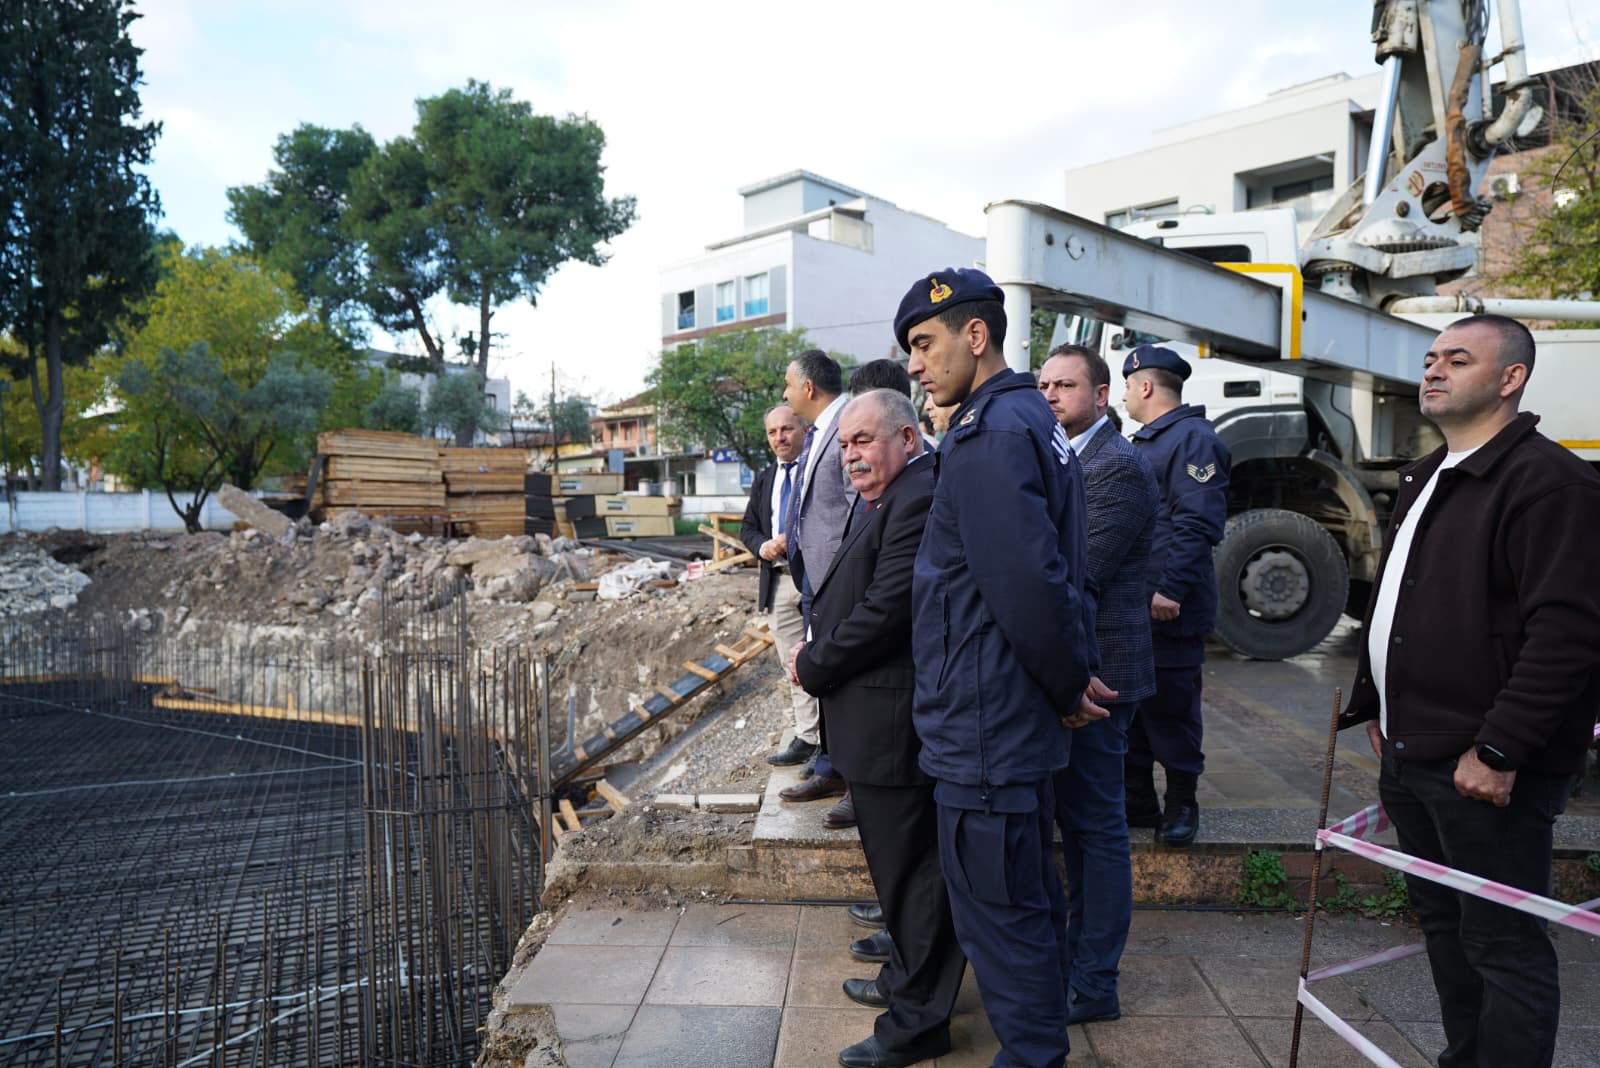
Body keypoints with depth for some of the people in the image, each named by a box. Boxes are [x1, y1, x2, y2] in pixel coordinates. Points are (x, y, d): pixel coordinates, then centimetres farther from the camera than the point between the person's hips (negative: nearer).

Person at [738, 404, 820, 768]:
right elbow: (747, 528, 19)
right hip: (779, 581, 7)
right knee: (794, 665, 10)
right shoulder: (763, 479, 18)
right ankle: (807, 738, 17)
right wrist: (763, 546, -3)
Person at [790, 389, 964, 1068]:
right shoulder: (880, 501, 15)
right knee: (894, 860, 23)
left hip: (893, 723, -11)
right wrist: (818, 650, 4)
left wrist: (813, 667, -13)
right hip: (872, 724, 11)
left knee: (910, 867, 4)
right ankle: (907, 979, 41)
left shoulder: (919, 499, -20)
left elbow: (886, 609, -25)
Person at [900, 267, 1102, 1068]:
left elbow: (1028, 587, -26)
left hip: (985, 730, -10)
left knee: (1001, 916, 4)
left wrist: (1069, 684, -11)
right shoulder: (1030, 419, 11)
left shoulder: (989, 437, -20)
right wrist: (1071, 680, 14)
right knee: (1028, 900, 24)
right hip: (1018, 723, 10)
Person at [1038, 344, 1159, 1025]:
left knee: (1096, 824, 0)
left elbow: (1081, 574, -22)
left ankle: (1094, 983, 12)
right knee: (1076, 820, 18)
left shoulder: (1118, 466, -15)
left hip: (1095, 667, -9)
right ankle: (1077, 950, 33)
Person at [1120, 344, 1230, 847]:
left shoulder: (1193, 438, -11)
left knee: (1170, 708, 1)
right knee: (1130, 706, 13)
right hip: (1129, 607, 9)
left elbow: (1198, 523, -20)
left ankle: (1181, 804, 16)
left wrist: (1170, 590, -24)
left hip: (1168, 610, -9)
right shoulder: (1143, 442, 19)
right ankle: (1137, 800, 24)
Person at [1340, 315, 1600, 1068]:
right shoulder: (1425, 478, 16)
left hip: (1482, 766, -9)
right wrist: (1380, 709, 18)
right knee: (1442, 923, 20)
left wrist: (1500, 750, -23)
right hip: (1411, 752, 9)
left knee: (1503, 945, 2)